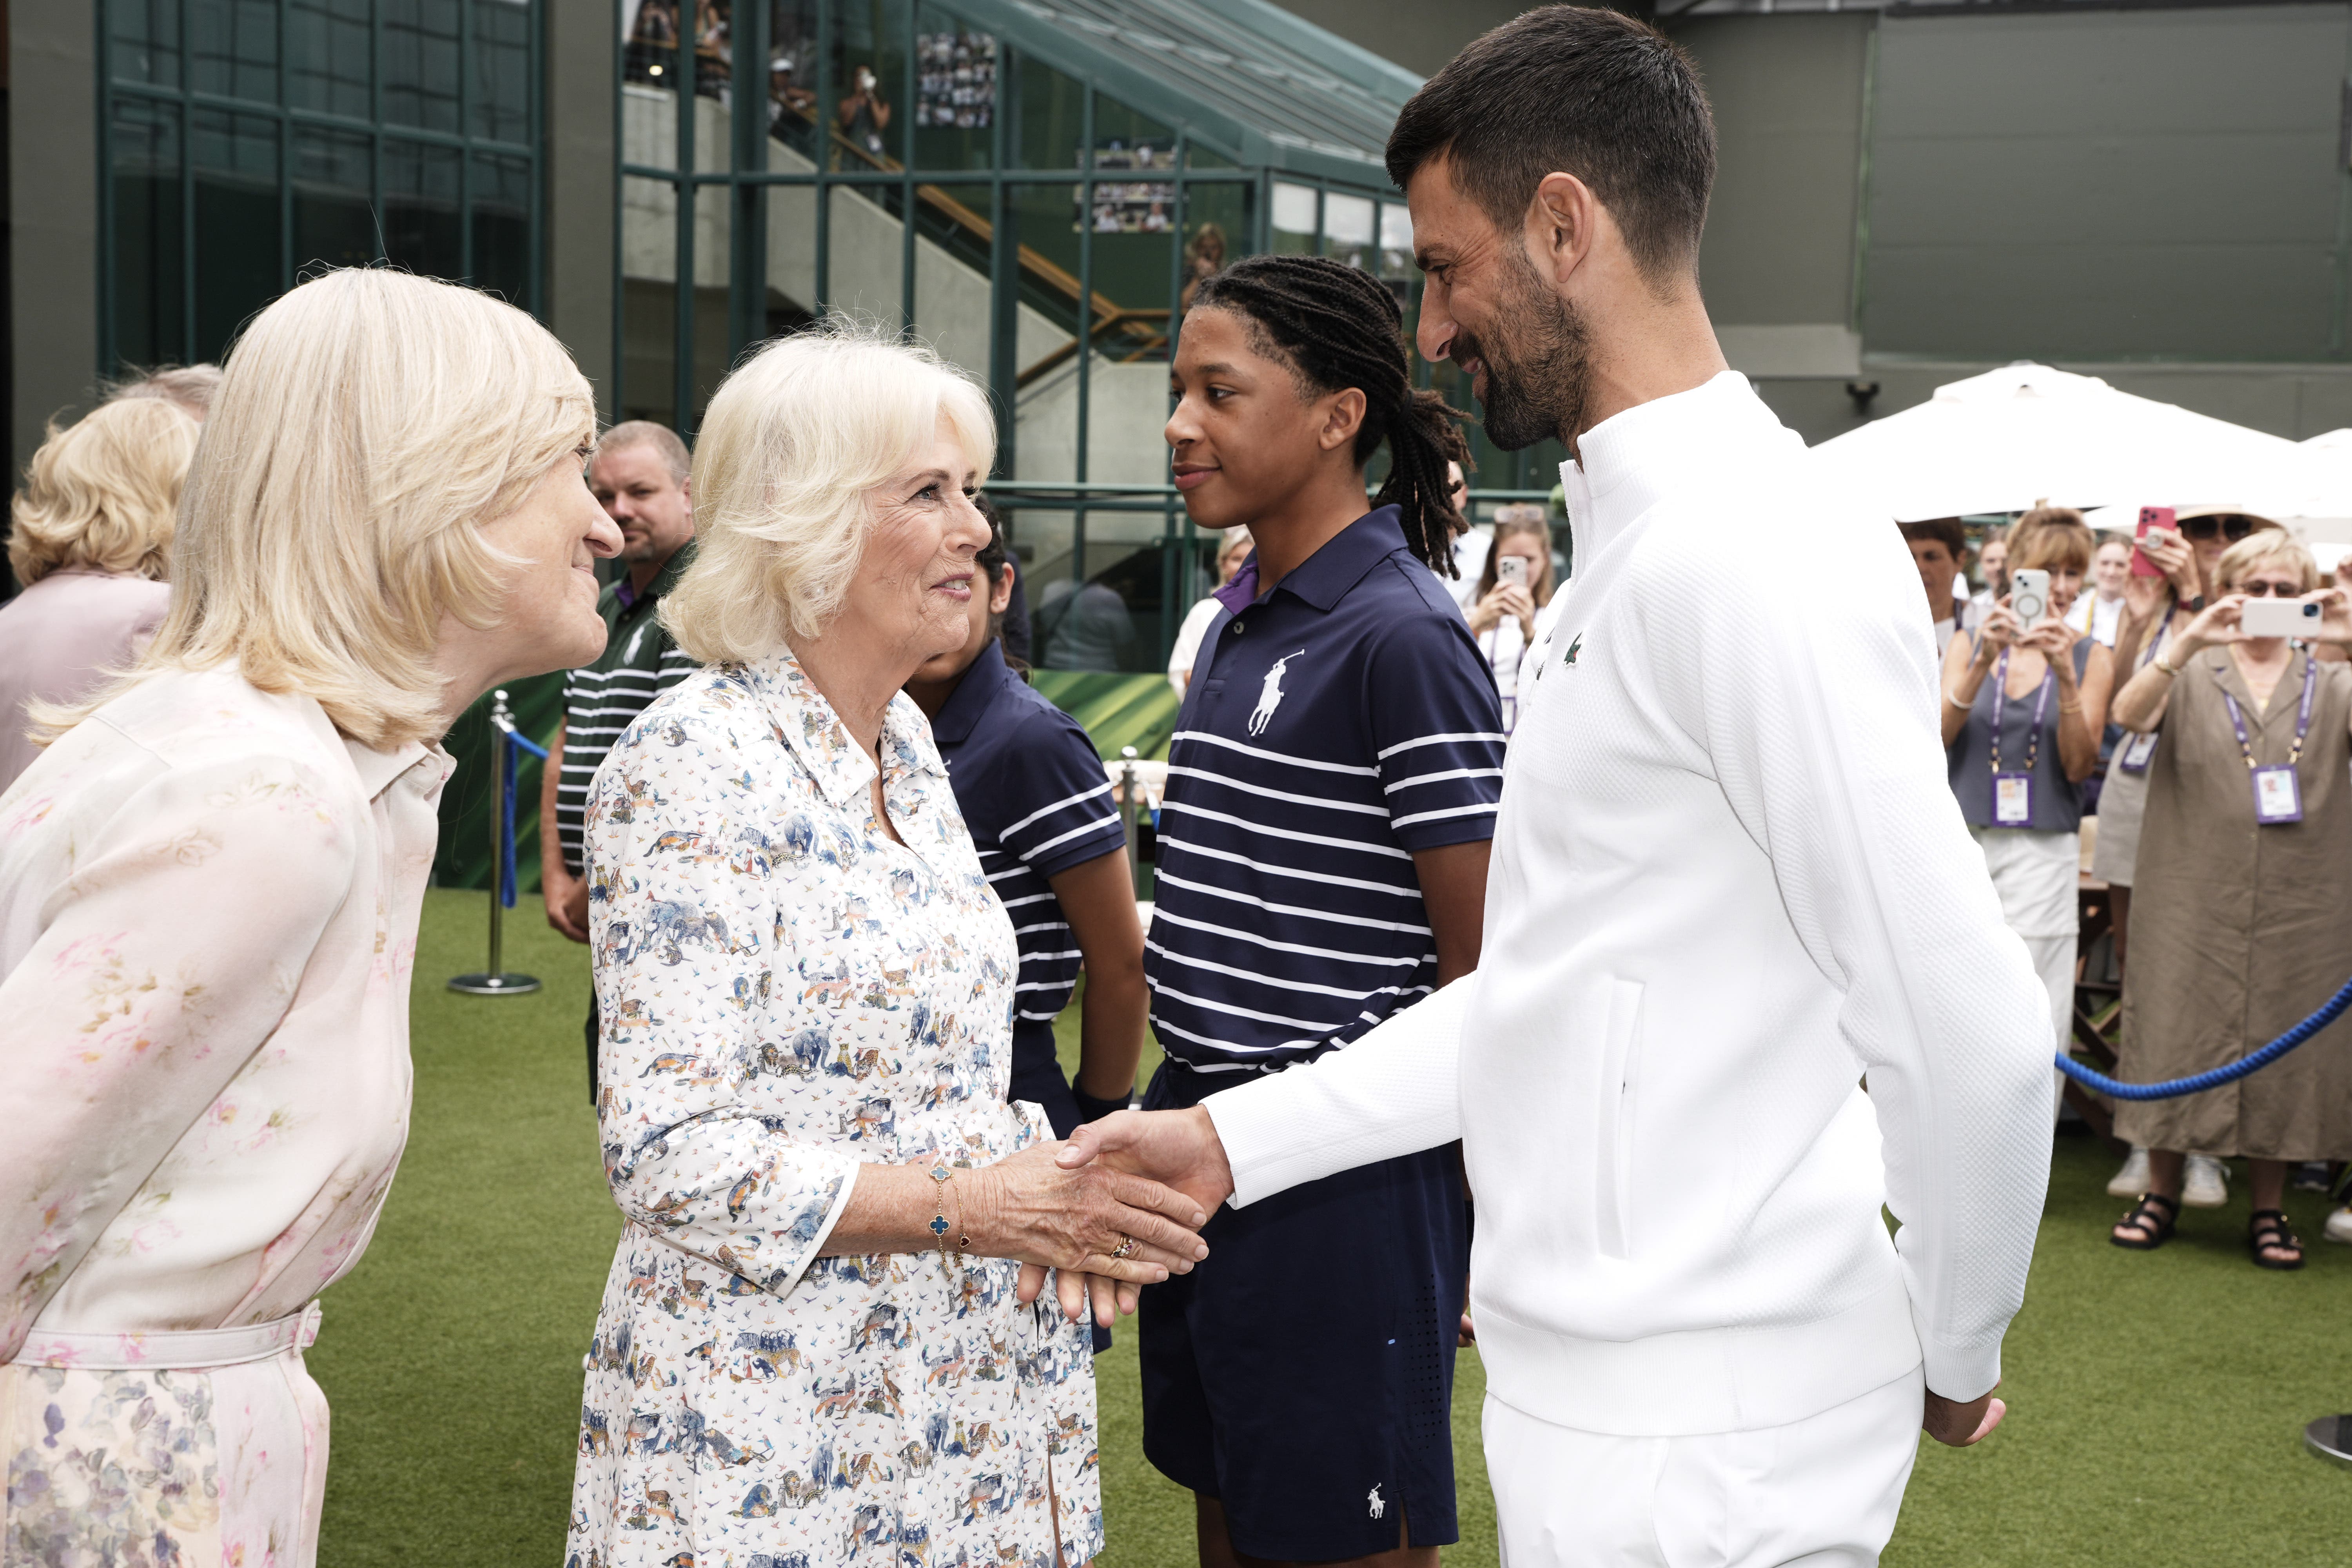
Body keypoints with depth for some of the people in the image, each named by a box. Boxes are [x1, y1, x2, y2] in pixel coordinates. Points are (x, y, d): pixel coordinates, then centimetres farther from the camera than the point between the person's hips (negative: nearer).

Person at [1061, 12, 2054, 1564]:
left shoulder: (1753, 563, -21)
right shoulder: (1642, 547, 12)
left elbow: (1973, 1034, -24)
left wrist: (1955, 1360, -8)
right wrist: (1237, 1138, 10)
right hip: (1598, 1388, 9)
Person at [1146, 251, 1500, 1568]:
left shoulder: (1402, 640, -16)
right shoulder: (1242, 619, 11)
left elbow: (1485, 970, -16)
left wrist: (1482, 1217, -13)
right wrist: (1182, 1124, 18)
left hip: (1342, 1176, -8)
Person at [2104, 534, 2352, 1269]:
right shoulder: (2191, 675, 7)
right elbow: (2129, 715, -14)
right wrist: (2189, 642, -28)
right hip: (2192, 899, -1)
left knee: (2281, 1046, 5)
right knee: (2176, 1036, 3)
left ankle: (2269, 1208, 17)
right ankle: (2161, 1192, 17)